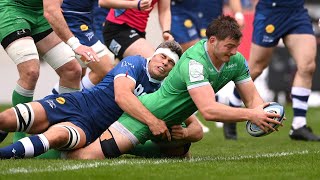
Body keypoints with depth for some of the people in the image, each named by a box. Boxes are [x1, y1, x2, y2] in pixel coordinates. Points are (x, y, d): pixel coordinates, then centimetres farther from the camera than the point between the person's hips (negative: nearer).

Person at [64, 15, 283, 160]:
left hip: (170, 122, 9)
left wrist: (262, 112, -25)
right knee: (88, 156, -20)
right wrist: (250, 115, -41)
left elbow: (252, 98, -3)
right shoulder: (194, 62, -32)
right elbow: (208, 110, -40)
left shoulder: (236, 60, -7)